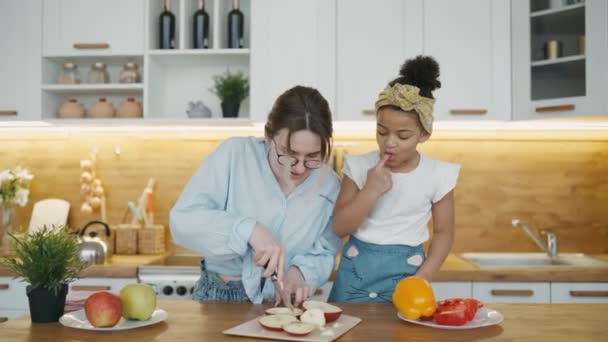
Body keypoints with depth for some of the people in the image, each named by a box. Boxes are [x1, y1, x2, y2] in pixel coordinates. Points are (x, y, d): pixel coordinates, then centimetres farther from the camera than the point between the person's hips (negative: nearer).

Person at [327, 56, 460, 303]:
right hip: (356, 271, 1)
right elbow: (339, 228, -7)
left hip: (404, 273, -1)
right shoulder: (359, 167, -5)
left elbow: (443, 232, 2)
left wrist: (421, 278, -9)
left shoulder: (437, 174, -6)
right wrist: (370, 191, -20)